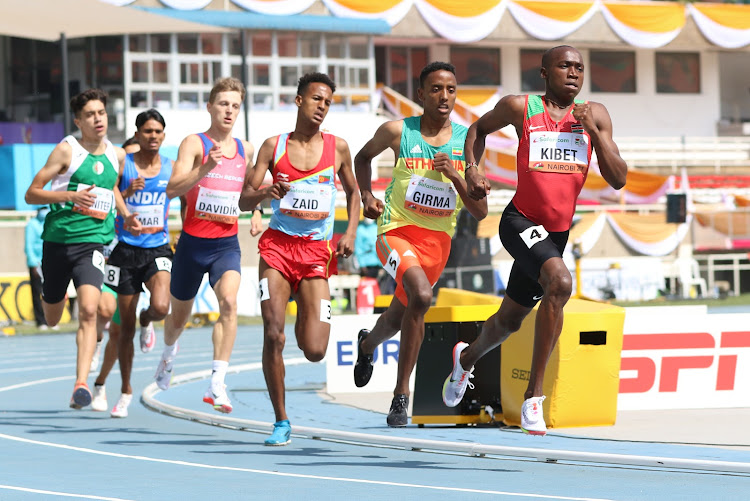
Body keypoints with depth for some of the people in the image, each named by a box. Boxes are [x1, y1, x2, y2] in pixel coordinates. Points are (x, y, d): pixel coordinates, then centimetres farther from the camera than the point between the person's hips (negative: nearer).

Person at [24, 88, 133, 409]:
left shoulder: (117, 155, 9)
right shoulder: (66, 151, -4)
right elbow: (31, 193, -5)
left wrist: (126, 214, 17)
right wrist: (70, 195, -18)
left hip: (92, 242, 1)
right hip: (58, 239, -1)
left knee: (88, 310, -21)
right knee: (51, 320, 13)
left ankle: (81, 385, -24)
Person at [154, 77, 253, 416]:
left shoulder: (245, 149, 8)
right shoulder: (194, 144, -7)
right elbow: (173, 189, -23)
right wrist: (206, 167, -35)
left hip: (227, 244, 2)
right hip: (193, 241, -2)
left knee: (229, 302, -25)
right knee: (179, 314, 15)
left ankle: (217, 385, -27)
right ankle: (169, 353, 51)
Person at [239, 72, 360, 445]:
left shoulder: (337, 147, 6)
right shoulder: (274, 146, 4)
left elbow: (352, 193, 21)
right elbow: (244, 200, 4)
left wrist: (350, 232, 5)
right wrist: (266, 192, -18)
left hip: (317, 251, 0)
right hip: (277, 246, 0)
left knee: (315, 351, -9)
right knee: (272, 335, -13)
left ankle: (303, 321, 30)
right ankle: (281, 422, 0)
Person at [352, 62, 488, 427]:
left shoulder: (468, 141, -2)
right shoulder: (397, 132, -5)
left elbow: (480, 212, -2)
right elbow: (363, 157, 17)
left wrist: (455, 175, -16)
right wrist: (366, 196, 0)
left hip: (438, 240, 4)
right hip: (397, 232, -4)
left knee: (399, 316, 16)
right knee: (421, 295, -29)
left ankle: (368, 343, 54)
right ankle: (401, 394, -18)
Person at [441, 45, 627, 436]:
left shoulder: (595, 115, 4)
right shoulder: (520, 108, -4)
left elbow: (618, 180, 0)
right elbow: (479, 128, 15)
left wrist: (593, 132, -12)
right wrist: (472, 168, -1)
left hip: (558, 232, 5)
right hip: (521, 222, -5)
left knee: (510, 320, 18)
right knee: (560, 282, -32)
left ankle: (467, 357, 51)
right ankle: (534, 396, -26)